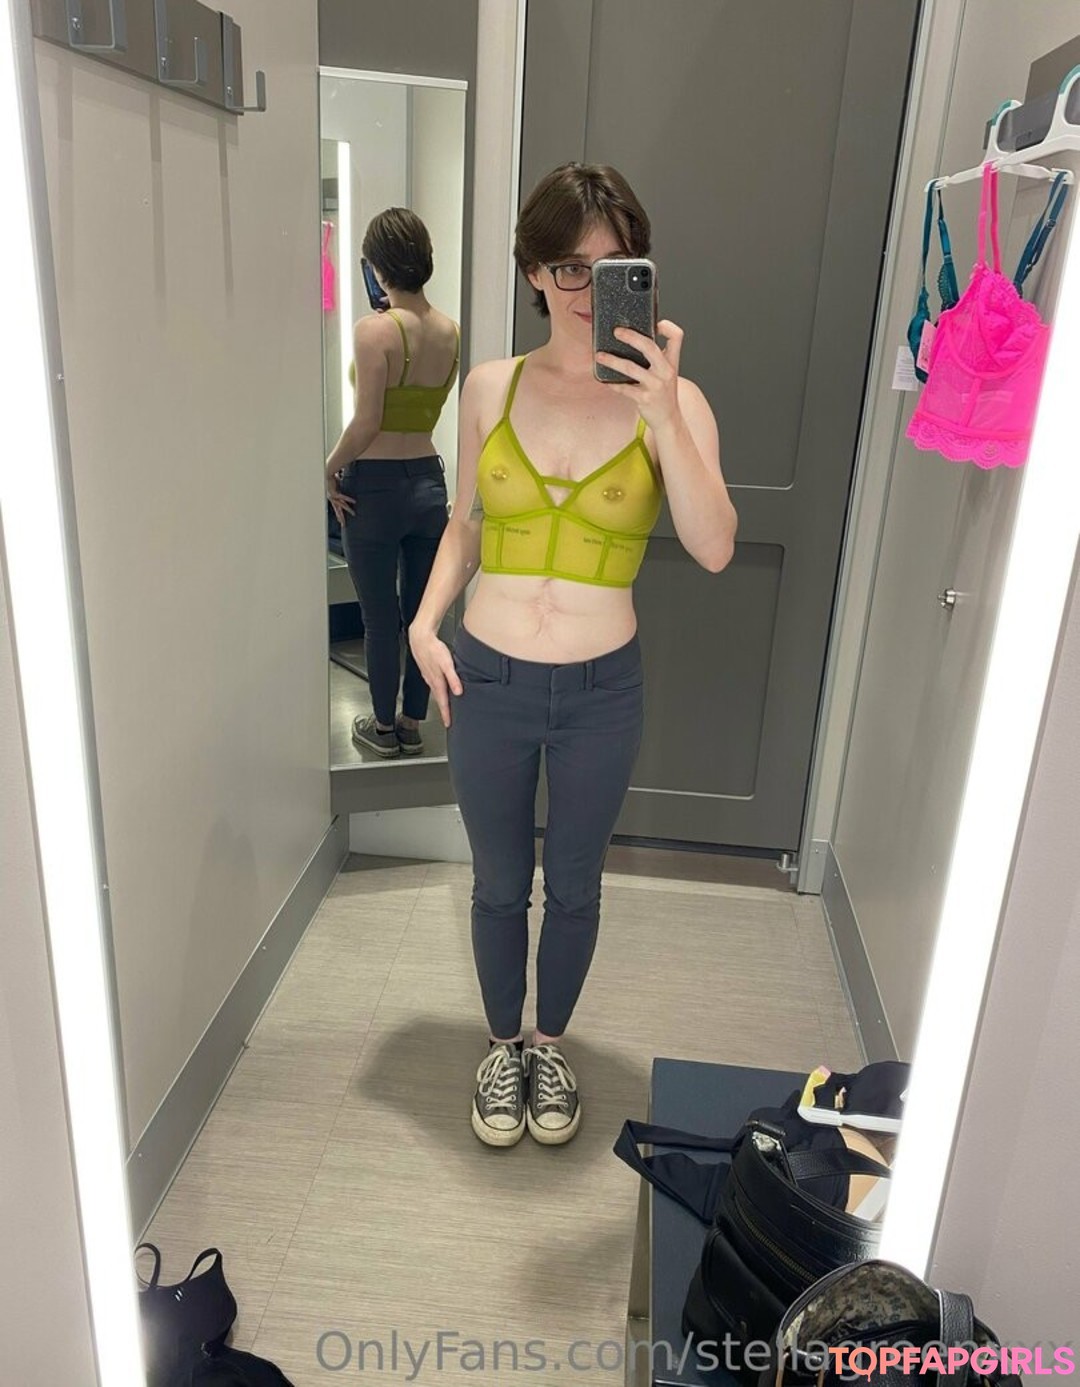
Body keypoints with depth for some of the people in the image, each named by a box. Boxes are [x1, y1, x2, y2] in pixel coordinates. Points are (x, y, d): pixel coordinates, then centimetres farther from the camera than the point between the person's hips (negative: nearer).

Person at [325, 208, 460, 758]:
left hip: (375, 485, -6)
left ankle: (383, 728, 22)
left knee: (380, 618, 7)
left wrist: (330, 469, -3)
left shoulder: (375, 331, -16)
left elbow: (367, 423, -20)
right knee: (422, 612, 13)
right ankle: (413, 725, 26)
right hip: (429, 480, 6)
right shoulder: (450, 331, 2)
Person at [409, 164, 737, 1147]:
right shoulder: (491, 388, -1)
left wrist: (662, 416, -30)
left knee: (573, 886, 18)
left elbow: (715, 549, -21)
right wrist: (425, 622, -4)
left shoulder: (670, 399, -7)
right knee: (500, 884, 18)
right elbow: (465, 524, 9)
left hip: (602, 693, -1)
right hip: (487, 682, 1)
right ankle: (503, 1046, 43)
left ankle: (551, 1045, 44)